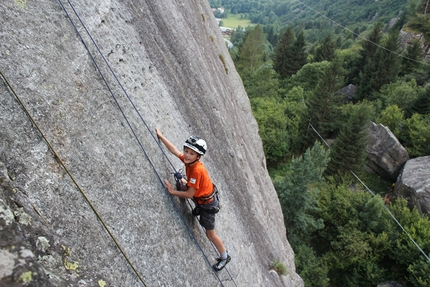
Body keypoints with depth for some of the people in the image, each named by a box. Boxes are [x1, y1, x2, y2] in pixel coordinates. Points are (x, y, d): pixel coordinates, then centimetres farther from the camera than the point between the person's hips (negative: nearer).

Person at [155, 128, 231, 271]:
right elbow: (174, 150, -2)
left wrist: (173, 191, -20)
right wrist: (160, 136, -2)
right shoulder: (188, 160, -12)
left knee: (210, 233, 7)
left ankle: (224, 257, 31)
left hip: (207, 204, -8)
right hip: (200, 198, 8)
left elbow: (190, 194, -29)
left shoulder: (197, 170, -34)